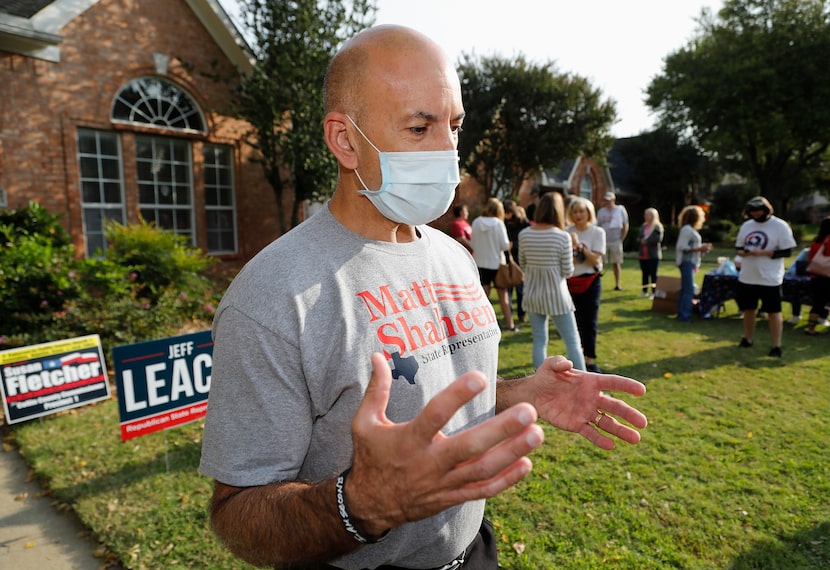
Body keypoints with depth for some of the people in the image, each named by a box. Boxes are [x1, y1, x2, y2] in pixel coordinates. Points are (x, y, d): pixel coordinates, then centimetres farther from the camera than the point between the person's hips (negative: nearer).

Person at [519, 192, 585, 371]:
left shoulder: (524, 234, -4)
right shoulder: (563, 236, -15)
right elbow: (568, 272, -9)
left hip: (532, 295, 4)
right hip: (556, 295, -4)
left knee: (539, 341, 12)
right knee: (572, 341, 10)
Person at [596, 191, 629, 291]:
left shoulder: (620, 210, 0)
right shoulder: (601, 211, 7)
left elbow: (625, 226, 2)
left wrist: (621, 239, -4)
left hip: (616, 241, -2)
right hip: (604, 241, 2)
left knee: (616, 263, 6)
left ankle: (617, 284, 13)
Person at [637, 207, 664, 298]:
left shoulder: (658, 227, -6)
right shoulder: (643, 226, 14)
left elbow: (658, 239, -16)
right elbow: (639, 237, 12)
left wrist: (646, 241, -13)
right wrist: (641, 241, -9)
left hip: (653, 255, -6)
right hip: (643, 254, 6)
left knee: (653, 274, -3)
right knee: (645, 273, 13)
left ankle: (654, 292, 1)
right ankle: (645, 291, 22)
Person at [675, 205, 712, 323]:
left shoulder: (691, 230, 17)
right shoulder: (687, 229, -13)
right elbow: (682, 247, -20)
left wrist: (703, 247, 9)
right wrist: (699, 249, -20)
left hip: (690, 262, 10)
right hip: (686, 262, -10)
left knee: (685, 289, 12)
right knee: (688, 289, -11)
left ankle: (682, 314, 17)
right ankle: (684, 315, -8)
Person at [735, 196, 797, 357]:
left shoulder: (780, 226, -9)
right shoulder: (746, 225, 8)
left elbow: (787, 251, -11)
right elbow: (738, 247, 14)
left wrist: (763, 253, -22)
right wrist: (743, 252, -9)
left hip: (770, 279, -5)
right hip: (747, 277, 5)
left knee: (773, 312, 1)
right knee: (748, 309, 15)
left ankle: (776, 346, 8)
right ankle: (748, 339, 30)